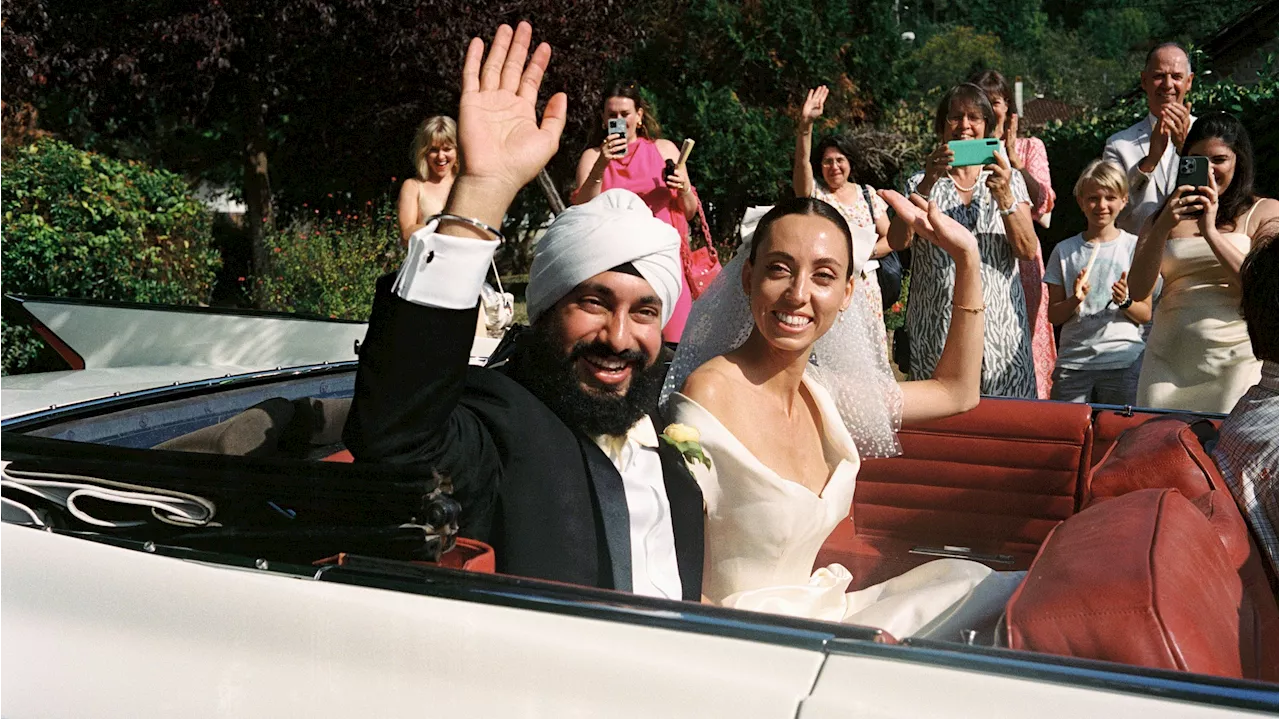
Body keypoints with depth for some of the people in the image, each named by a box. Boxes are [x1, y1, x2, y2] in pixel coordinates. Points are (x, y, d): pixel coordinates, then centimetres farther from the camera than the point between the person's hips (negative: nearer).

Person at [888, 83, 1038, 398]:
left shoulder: (1010, 180, 12)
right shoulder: (921, 183, 9)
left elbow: (1028, 251, -1)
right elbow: (897, 241, -8)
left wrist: (1003, 195, -14)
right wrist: (927, 184, -19)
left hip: (999, 326, 1)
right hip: (936, 329, -1)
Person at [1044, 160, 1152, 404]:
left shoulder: (1135, 247, 4)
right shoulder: (1064, 251, 8)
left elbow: (1146, 314, 5)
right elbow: (1053, 316, 7)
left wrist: (1125, 302, -15)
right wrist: (1075, 299, -11)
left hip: (1123, 360, -1)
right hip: (1072, 361, 1)